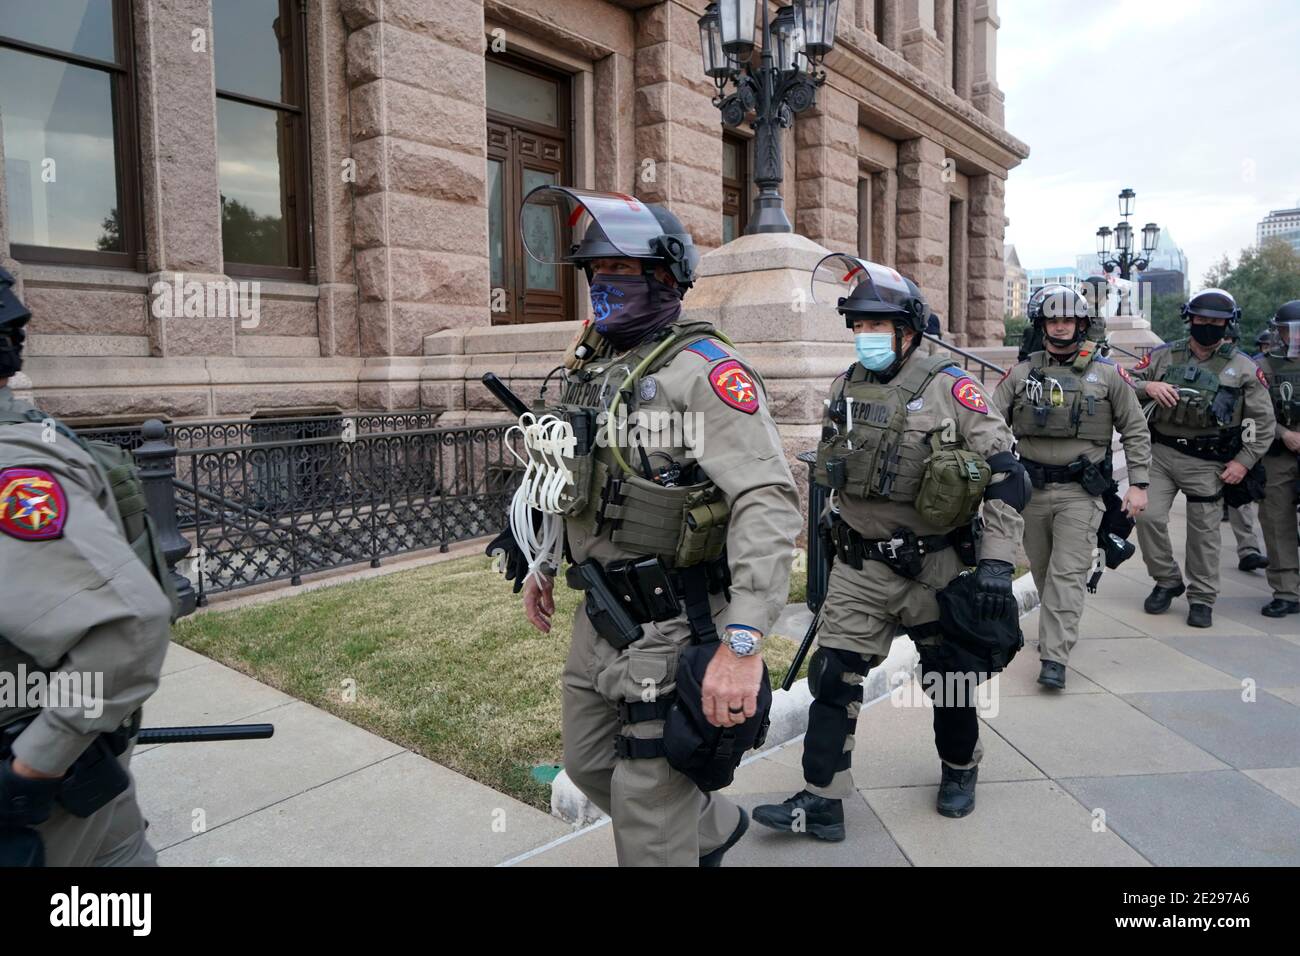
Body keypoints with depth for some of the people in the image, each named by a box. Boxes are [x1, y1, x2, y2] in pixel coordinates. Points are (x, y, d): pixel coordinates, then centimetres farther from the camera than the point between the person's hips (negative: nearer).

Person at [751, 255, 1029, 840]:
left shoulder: (948, 388, -11)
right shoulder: (843, 389, 5)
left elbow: (1006, 476, -12)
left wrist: (996, 561, -20)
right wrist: (827, 554, 18)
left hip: (933, 567, -3)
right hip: (859, 567, 4)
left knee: (948, 676, 14)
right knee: (833, 677, -1)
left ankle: (960, 770, 41)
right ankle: (821, 803, 8)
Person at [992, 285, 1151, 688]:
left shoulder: (1107, 374, 1)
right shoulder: (1021, 374, 4)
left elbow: (1135, 431, 6)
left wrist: (1138, 484, -1)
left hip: (1081, 491, -2)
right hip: (1032, 488, 3)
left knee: (1068, 573, -8)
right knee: (1042, 569, 15)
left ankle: (1054, 658, -7)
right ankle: (1056, 630, 39)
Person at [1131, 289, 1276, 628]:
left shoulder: (1243, 368, 2)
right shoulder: (1163, 356, 5)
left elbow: (1262, 420, 5)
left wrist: (1244, 461, -3)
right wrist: (1147, 386, -17)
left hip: (1206, 462, -1)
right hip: (1161, 453, 1)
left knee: (1203, 532, 4)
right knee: (1148, 516, -9)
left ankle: (1202, 599, 20)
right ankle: (1167, 581, 13)